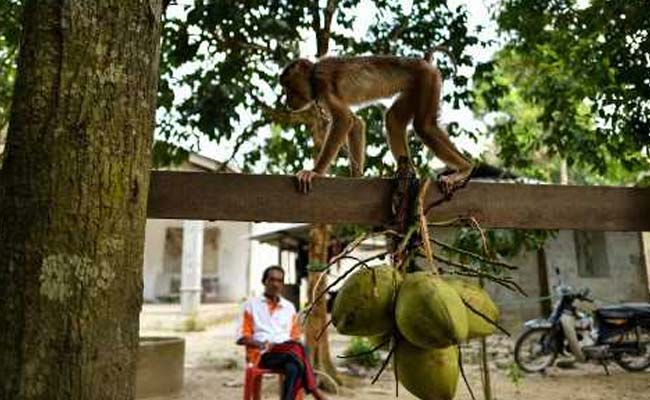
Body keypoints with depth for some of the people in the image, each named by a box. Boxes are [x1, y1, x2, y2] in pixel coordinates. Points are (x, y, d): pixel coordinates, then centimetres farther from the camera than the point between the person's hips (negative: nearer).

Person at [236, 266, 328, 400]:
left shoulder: (289, 307, 22)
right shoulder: (252, 305, 11)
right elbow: (241, 337, 4)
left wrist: (294, 348, -5)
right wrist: (261, 344, -15)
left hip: (287, 353, 3)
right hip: (262, 354, -3)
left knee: (293, 367, -36)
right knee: (298, 349, -34)